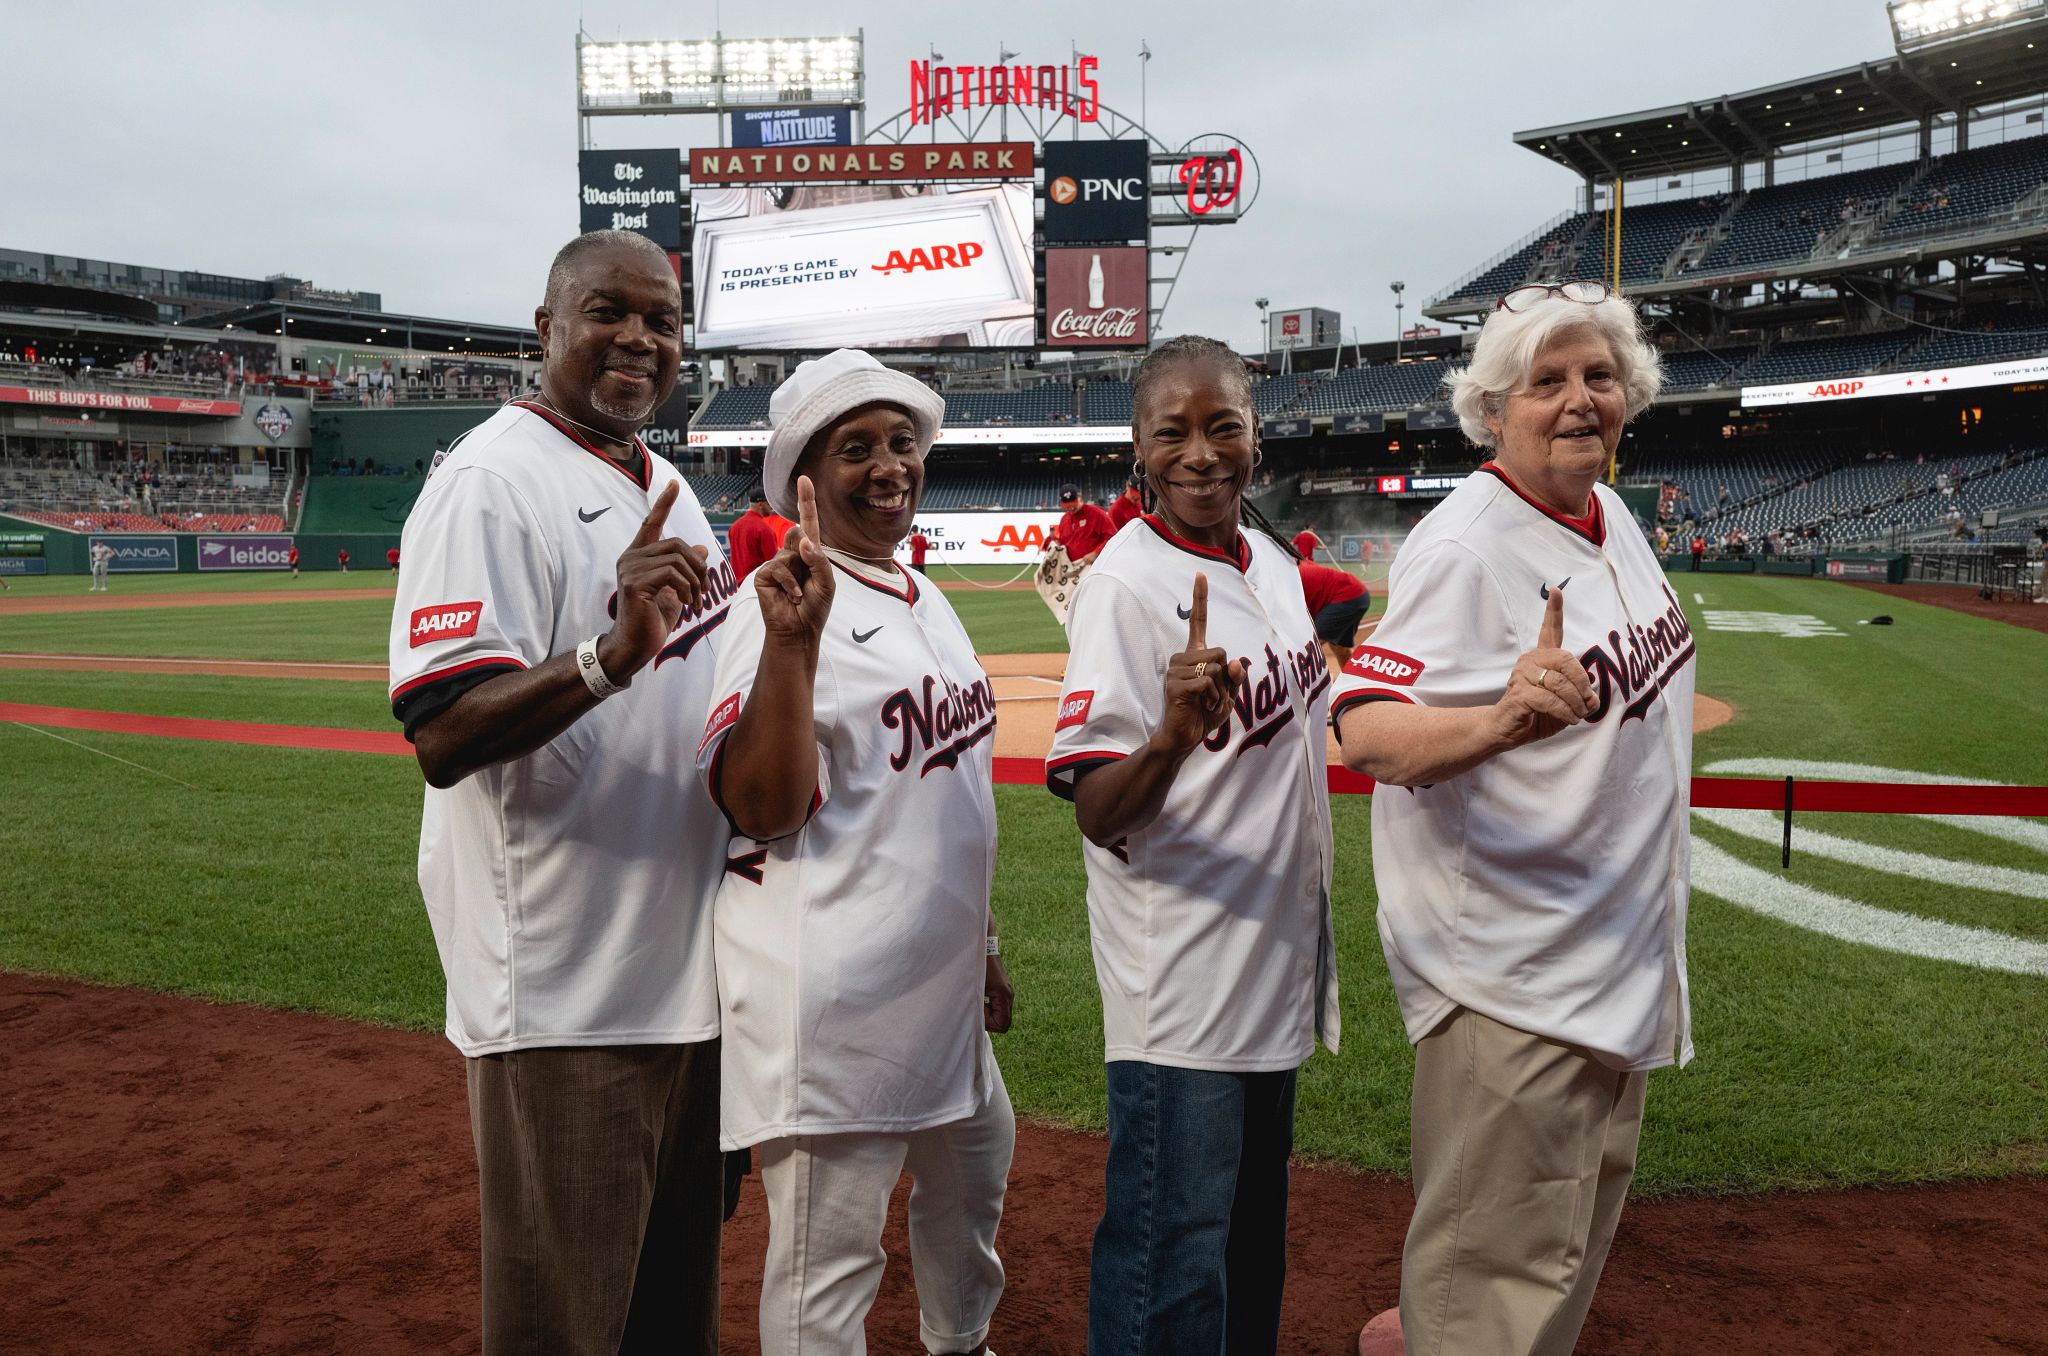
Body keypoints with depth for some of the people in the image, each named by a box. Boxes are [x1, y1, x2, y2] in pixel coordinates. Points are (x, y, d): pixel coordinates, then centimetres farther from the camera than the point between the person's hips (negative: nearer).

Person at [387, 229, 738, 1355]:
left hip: (685, 963, 9)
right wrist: (610, 655, -37)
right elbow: (442, 736, -23)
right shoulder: (490, 481, -13)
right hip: (562, 1000, -8)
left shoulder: (664, 485, 14)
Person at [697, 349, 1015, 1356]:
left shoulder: (925, 600, 11)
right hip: (834, 999, -9)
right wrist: (790, 643, -36)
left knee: (973, 1175, 28)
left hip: (939, 981, 10)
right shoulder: (785, 603, -15)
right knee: (828, 1261, 1)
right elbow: (760, 809, -26)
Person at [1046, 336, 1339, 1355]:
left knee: (1255, 1243, 23)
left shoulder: (1274, 561, 6)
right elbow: (1097, 815, -25)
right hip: (1178, 993, -8)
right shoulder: (1127, 583, -17)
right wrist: (1171, 736, -39)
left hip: (1276, 971, 8)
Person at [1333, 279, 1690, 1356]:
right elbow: (1366, 732, -30)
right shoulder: (1464, 545, -20)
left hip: (1622, 954, 10)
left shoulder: (1611, 515, 7)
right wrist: (1501, 721, -50)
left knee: (1577, 1237, 24)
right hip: (1513, 974, -9)